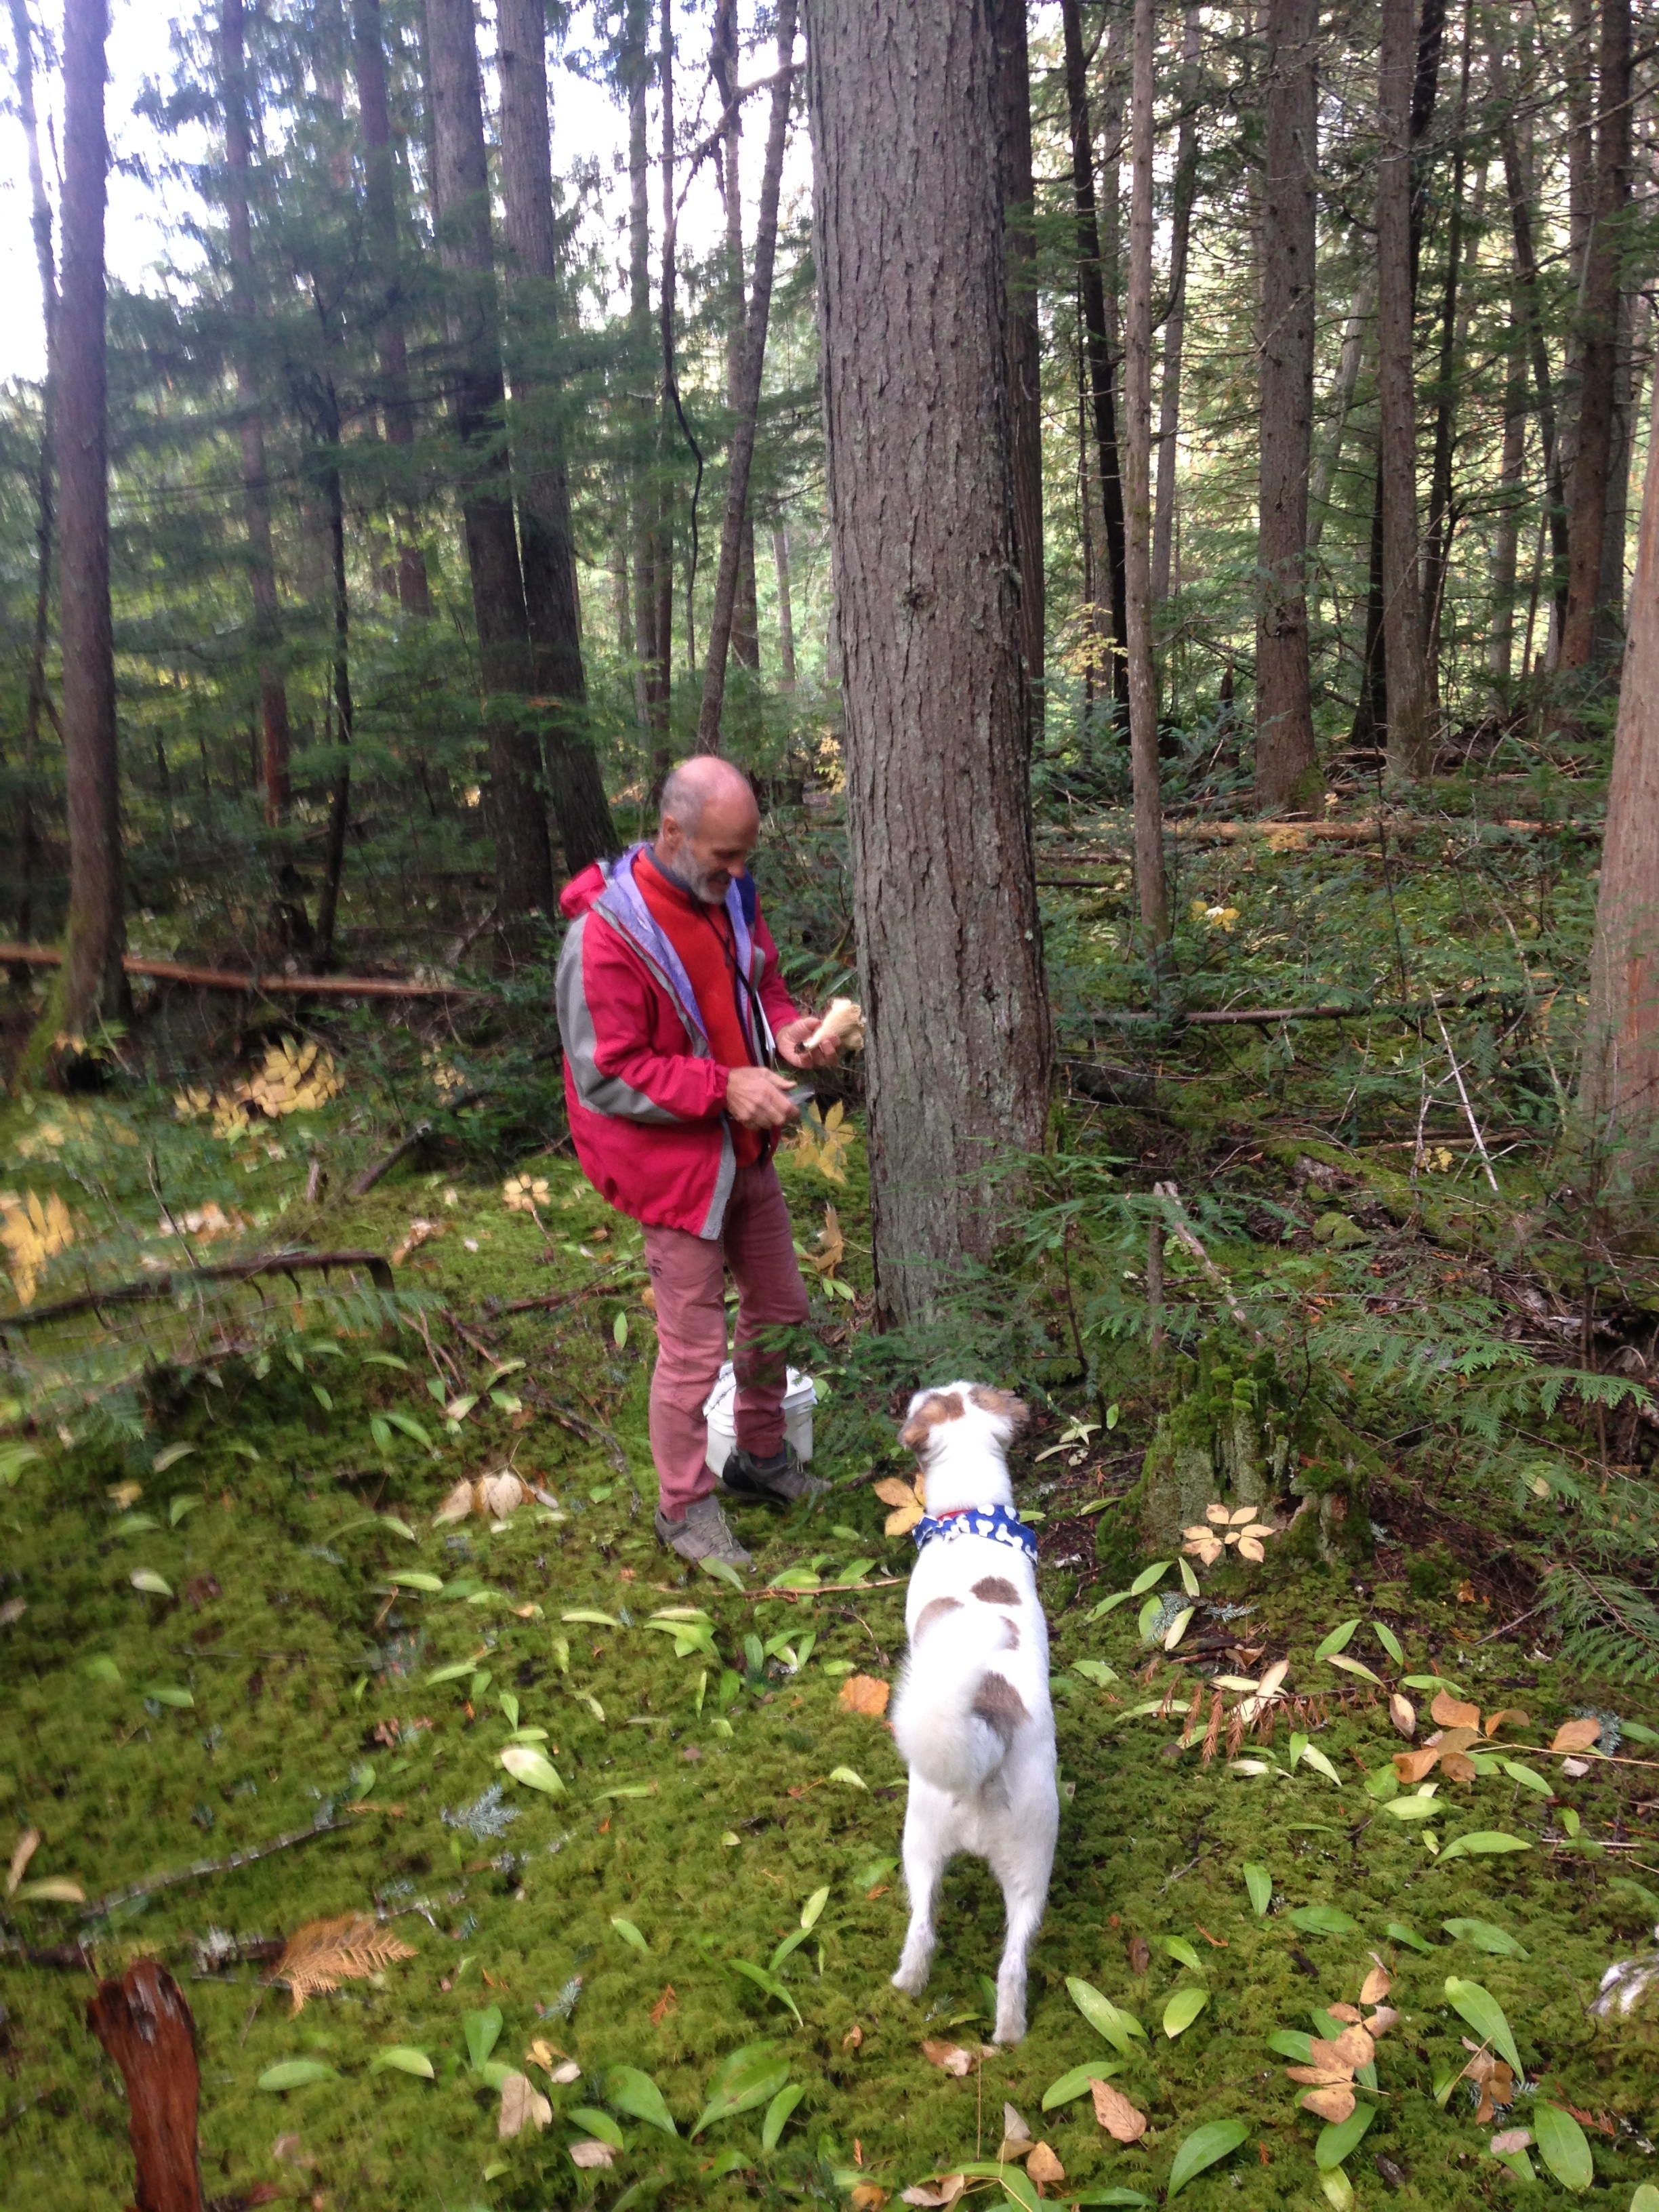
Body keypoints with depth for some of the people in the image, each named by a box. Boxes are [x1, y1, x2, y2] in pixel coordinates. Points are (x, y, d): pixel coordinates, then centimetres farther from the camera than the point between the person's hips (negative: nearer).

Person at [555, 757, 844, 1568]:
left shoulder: (727, 894, 0)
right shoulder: (606, 932, -24)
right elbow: (606, 1075, -22)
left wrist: (786, 1028, -9)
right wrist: (725, 1087, -26)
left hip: (746, 1152, 8)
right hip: (675, 1166, -8)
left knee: (778, 1310, 21)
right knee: (693, 1348, 3)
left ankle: (762, 1457, 44)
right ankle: (686, 1507, 24)